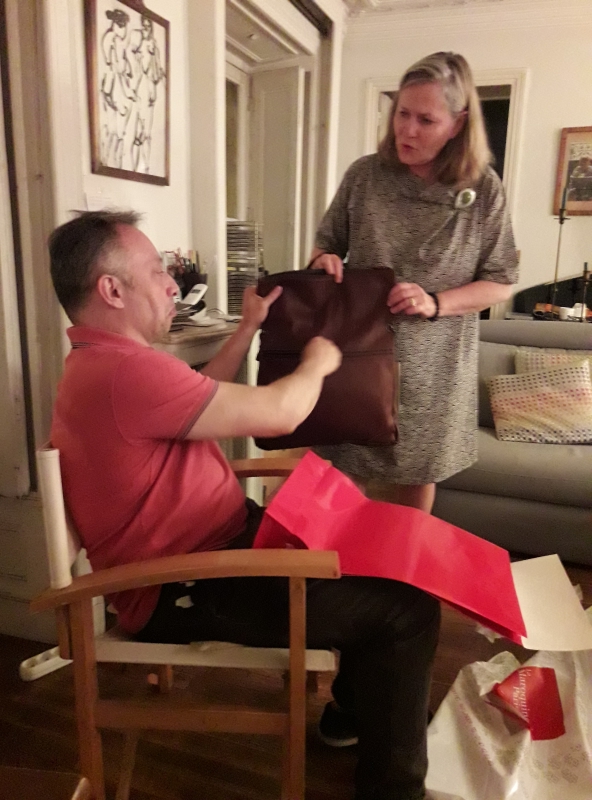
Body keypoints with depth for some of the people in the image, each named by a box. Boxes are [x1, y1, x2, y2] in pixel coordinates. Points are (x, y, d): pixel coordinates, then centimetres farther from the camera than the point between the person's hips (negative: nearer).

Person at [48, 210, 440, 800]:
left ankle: (354, 708, 35)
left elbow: (201, 395, 21)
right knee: (409, 605, -11)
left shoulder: (101, 362, 9)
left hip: (210, 545, 11)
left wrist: (247, 329, 15)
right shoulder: (124, 371, -27)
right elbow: (277, 414, -24)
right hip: (189, 589, -11)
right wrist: (317, 361, -4)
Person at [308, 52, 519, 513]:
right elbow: (327, 243, 11)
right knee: (344, 478, 6)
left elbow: (501, 282, -1)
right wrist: (324, 261, -13)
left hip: (432, 367, 0)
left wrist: (435, 303, -17)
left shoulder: (483, 190, -4)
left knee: (417, 481, 15)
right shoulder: (365, 175, -1)